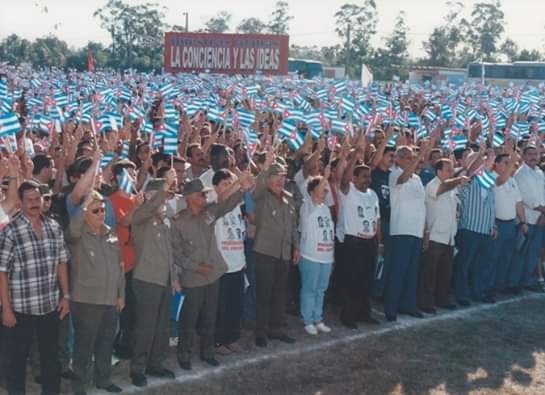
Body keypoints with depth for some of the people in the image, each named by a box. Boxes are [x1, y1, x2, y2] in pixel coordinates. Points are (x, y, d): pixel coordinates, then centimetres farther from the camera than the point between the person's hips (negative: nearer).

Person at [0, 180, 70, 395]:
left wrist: (66, 296, 8)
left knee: (51, 356, 16)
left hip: (50, 306, 4)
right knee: (17, 359, 10)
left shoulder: (54, 227, 3)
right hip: (21, 308, -4)